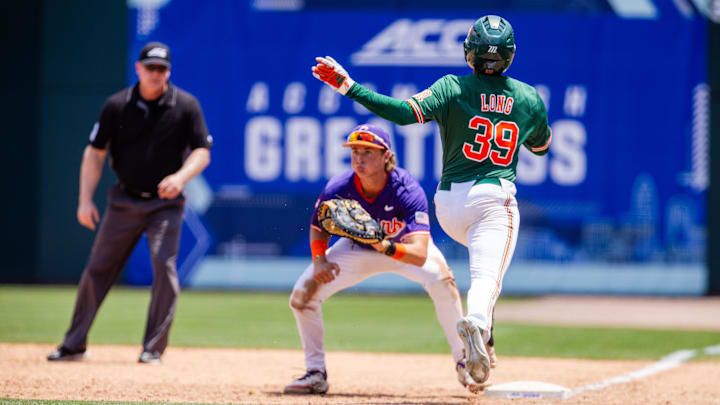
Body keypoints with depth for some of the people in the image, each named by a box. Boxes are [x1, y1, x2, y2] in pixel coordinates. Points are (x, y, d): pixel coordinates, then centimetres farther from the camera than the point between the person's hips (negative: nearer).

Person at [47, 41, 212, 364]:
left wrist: (181, 176, -24)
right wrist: (85, 200, -4)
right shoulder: (117, 105, -1)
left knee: (164, 267, -16)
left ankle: (153, 348, -6)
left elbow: (202, 152, -4)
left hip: (165, 202, -2)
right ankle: (74, 345, 15)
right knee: (97, 269, 5)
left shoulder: (185, 106, -5)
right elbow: (95, 153, 3)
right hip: (124, 201, 2)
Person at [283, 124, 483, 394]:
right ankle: (316, 374, 6)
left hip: (404, 244, -3)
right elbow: (318, 229, -6)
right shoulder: (337, 190, -29)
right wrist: (319, 261, -26)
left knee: (440, 279, -32)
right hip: (358, 248, 3)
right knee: (303, 294, -12)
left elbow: (420, 255, -46)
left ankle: (463, 362, -15)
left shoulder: (407, 190, -37)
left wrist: (386, 246, -65)